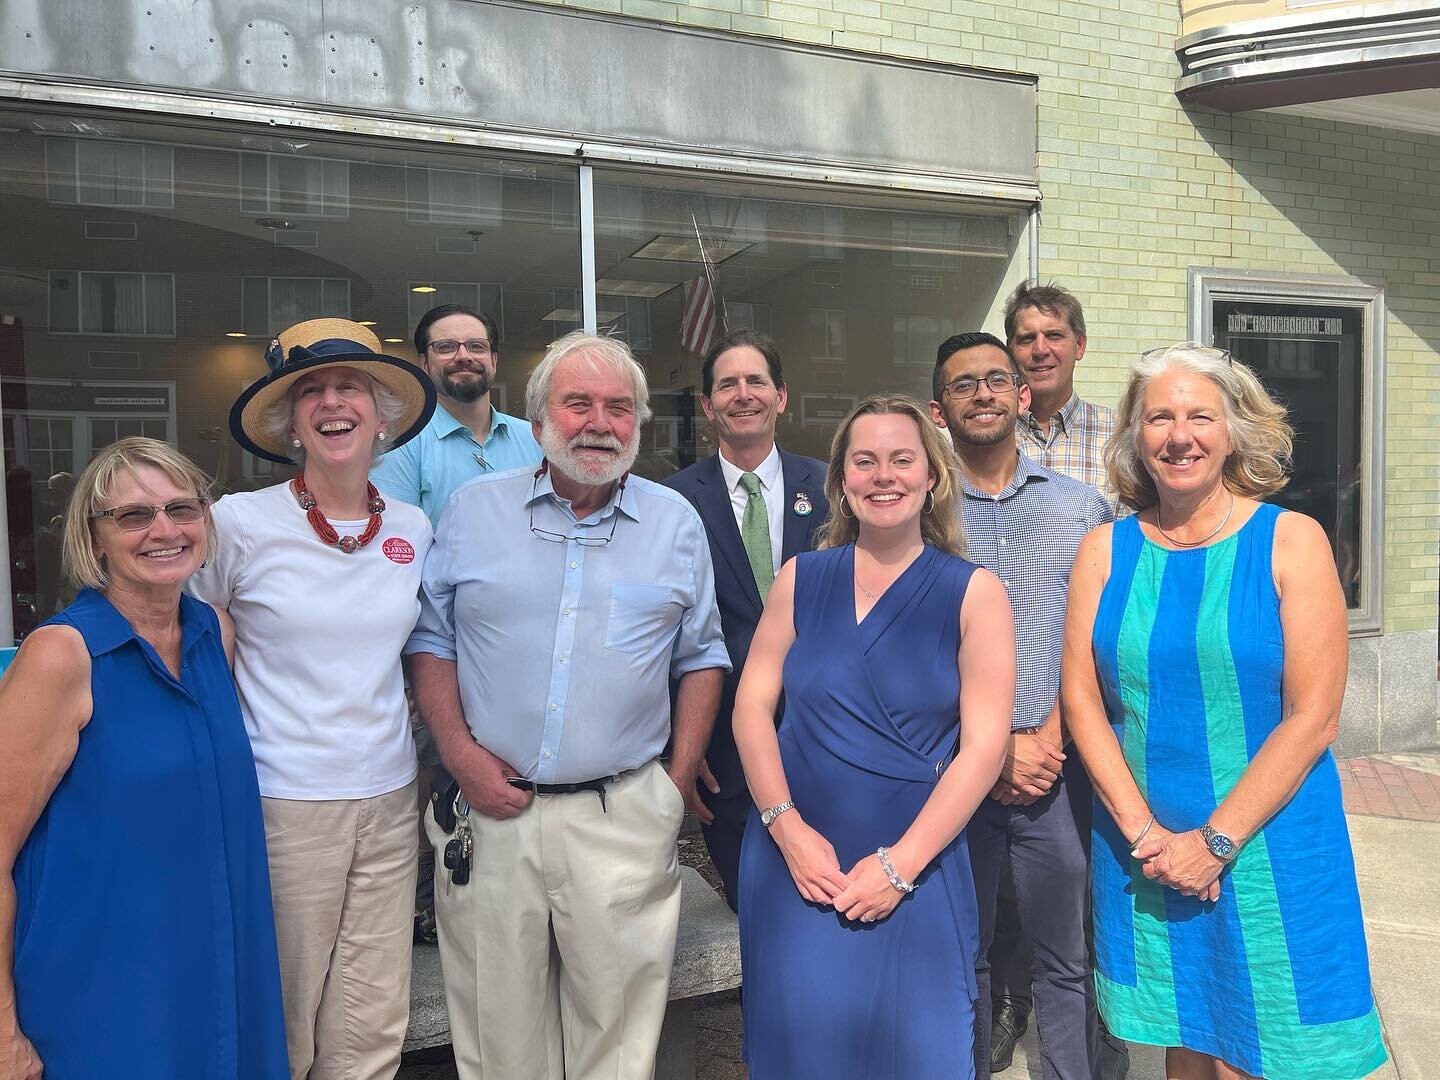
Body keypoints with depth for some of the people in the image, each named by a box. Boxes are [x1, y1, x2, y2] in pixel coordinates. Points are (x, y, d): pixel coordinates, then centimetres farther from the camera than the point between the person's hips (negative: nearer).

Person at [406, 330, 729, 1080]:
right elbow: (431, 640, 6)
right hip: (491, 811, 1)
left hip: (625, 816, 0)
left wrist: (682, 776, 1)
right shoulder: (473, 510, 4)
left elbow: (701, 655, 8)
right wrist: (458, 752, -6)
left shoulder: (676, 522, 5)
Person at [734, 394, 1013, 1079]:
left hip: (917, 873, -2)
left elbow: (983, 746, -8)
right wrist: (788, 827, -10)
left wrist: (900, 863, -13)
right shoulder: (800, 578, 3)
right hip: (792, 864, 2)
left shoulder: (973, 593, -4)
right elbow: (751, 705, 2)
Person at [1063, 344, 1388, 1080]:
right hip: (1141, 848, 2)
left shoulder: (1291, 541, -6)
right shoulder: (1106, 550, 0)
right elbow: (1081, 699, -2)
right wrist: (1143, 832, -10)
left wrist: (1217, 840, -13)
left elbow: (1312, 718, -10)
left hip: (1269, 847, -2)